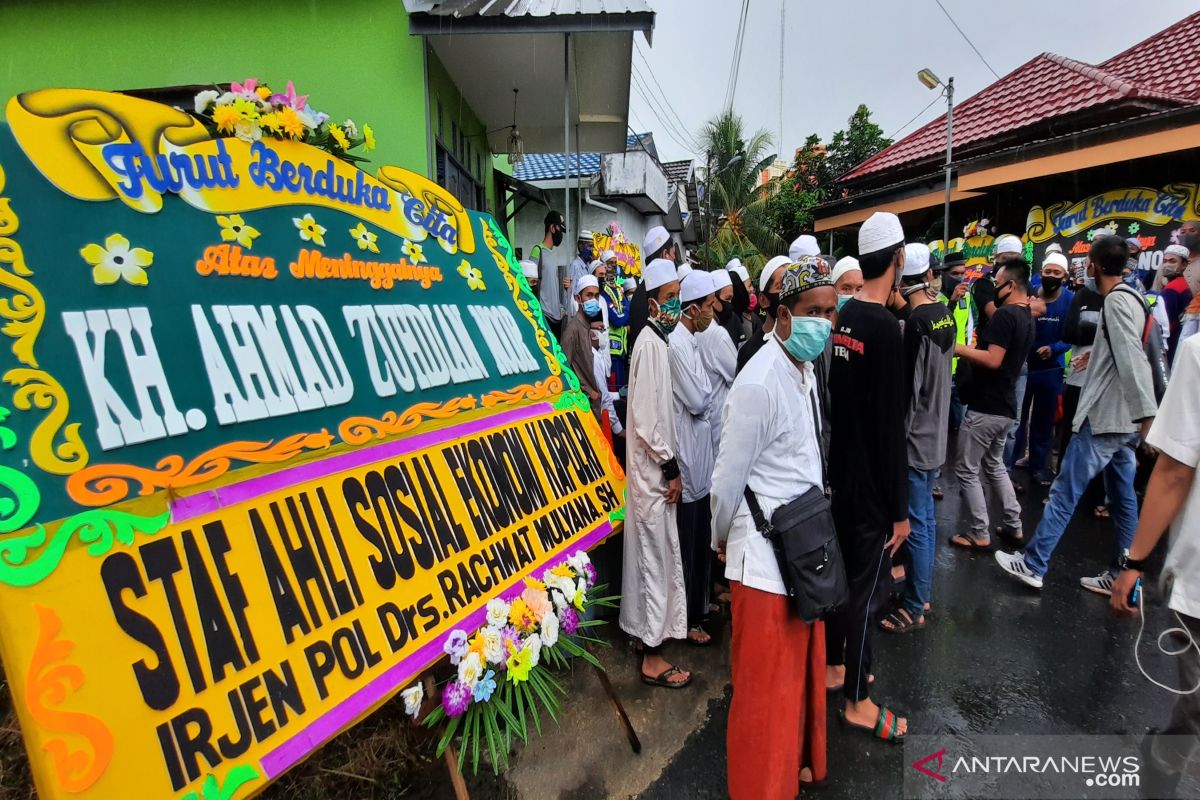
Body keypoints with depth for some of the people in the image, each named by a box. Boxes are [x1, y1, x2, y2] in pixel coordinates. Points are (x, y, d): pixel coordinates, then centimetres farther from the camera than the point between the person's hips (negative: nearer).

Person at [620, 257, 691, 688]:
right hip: (654, 469, -9)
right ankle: (652, 656, 13)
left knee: (660, 552, 18)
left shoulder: (660, 339, 10)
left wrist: (670, 465, 12)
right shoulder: (650, 343, -18)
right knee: (657, 554, 0)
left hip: (658, 466, 9)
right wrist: (671, 468, -14)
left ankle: (653, 628, 34)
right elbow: (646, 418, -21)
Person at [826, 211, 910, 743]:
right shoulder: (886, 327, -21)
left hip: (842, 470, 8)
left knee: (844, 569, 20)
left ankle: (833, 666, 37)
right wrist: (900, 507, -14)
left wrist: (844, 459, 18)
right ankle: (858, 701, 21)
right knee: (870, 583, 5)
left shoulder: (844, 317, 3)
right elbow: (890, 427, -21)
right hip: (871, 480, -8)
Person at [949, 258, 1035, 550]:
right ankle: (1014, 526, 27)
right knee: (994, 465, 22)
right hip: (1004, 407, 10)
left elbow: (993, 360, -26)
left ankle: (979, 534, 9)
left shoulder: (1005, 315, -18)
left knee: (967, 470, 1)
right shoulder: (1026, 317, 13)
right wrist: (972, 351, 17)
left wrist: (958, 349, -17)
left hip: (985, 407, -10)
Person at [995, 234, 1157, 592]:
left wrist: (1148, 418, -30)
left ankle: (1033, 564, 4)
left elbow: (1134, 362, -24)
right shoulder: (1129, 298, 14)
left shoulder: (1116, 301, -15)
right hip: (1123, 419, 10)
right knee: (1123, 499, 12)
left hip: (1105, 418, -10)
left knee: (1064, 492, -4)